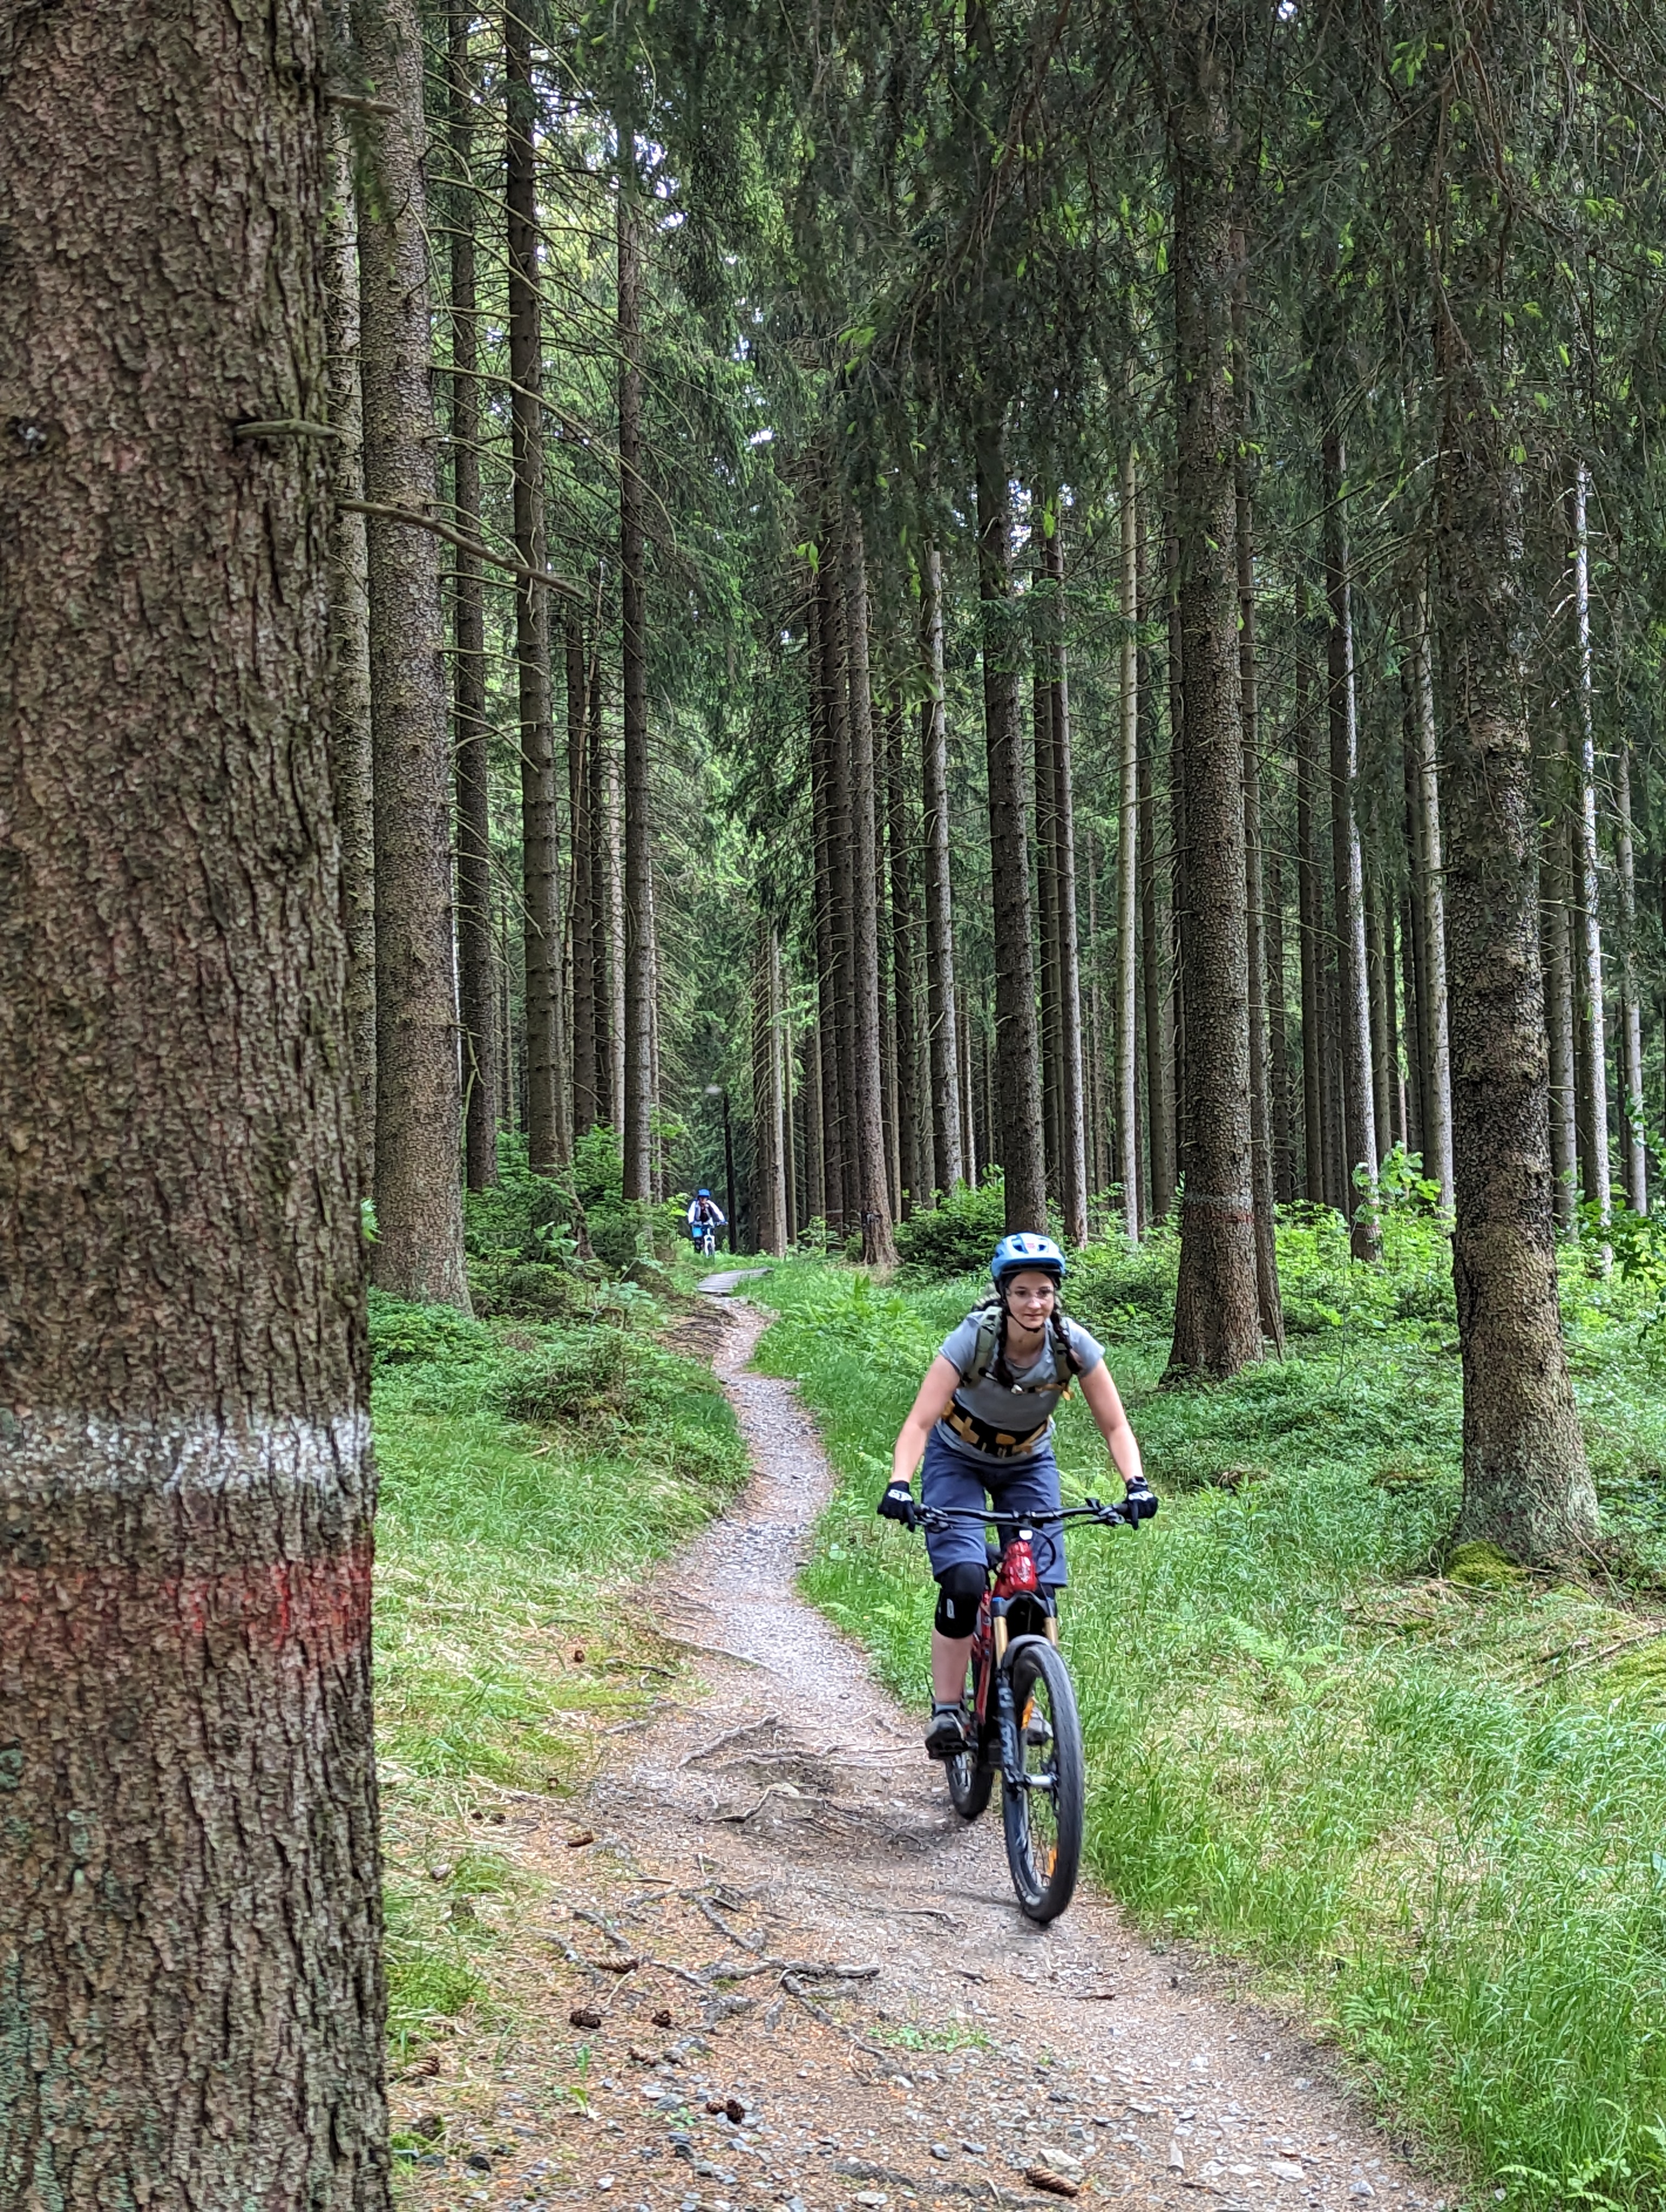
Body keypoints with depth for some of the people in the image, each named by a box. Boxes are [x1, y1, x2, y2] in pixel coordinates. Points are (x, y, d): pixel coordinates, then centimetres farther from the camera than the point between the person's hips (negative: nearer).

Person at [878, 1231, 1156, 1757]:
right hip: (959, 1459, -2)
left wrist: (1136, 1484, -35)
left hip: (1028, 1463, 3)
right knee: (964, 1583, -23)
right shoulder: (974, 1338, -30)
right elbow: (920, 1421, -34)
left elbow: (1114, 1425, -18)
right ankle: (946, 1709, -8)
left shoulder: (1073, 1345, -23)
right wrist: (899, 1485, -49)